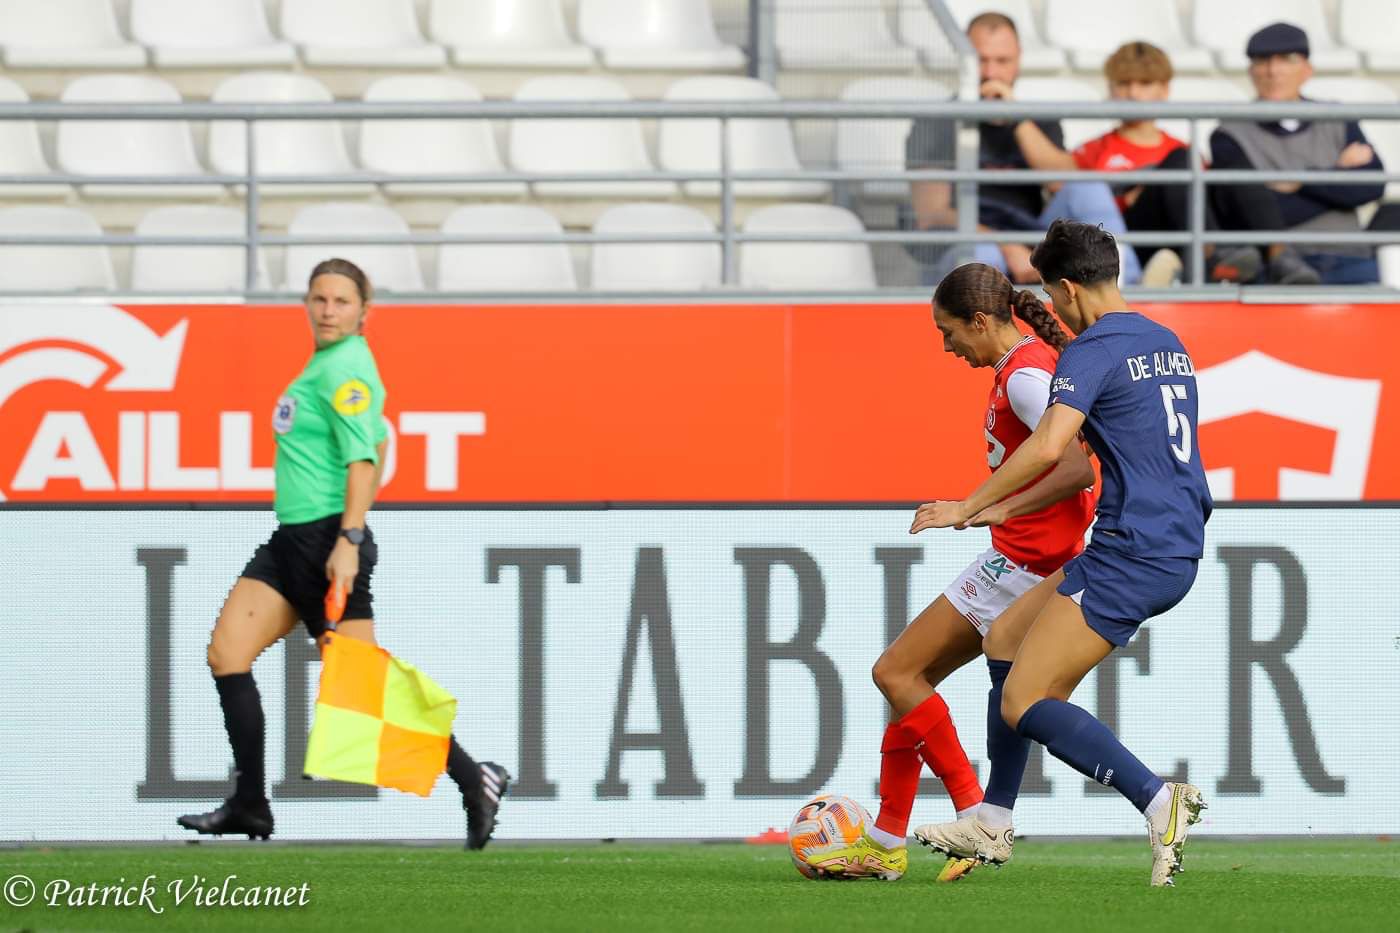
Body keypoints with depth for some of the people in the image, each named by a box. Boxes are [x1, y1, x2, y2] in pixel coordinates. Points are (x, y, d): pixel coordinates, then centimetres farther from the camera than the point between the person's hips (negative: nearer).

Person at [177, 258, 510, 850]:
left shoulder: (344, 368, -14)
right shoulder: (325, 363, 15)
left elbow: (363, 458, -22)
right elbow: (378, 445, 25)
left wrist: (348, 540, -29)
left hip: (328, 541, -10)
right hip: (291, 537, 10)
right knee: (227, 652, 0)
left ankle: (475, 781, 3)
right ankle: (250, 807, 2)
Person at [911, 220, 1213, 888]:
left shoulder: (1094, 350, -11)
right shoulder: (1167, 343, 17)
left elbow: (1048, 447, -24)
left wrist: (968, 508, -14)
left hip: (1131, 553, -10)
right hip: (1180, 551, 10)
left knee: (1024, 705, -9)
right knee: (1009, 636, 21)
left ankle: (1158, 801, -22)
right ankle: (992, 824, 20)